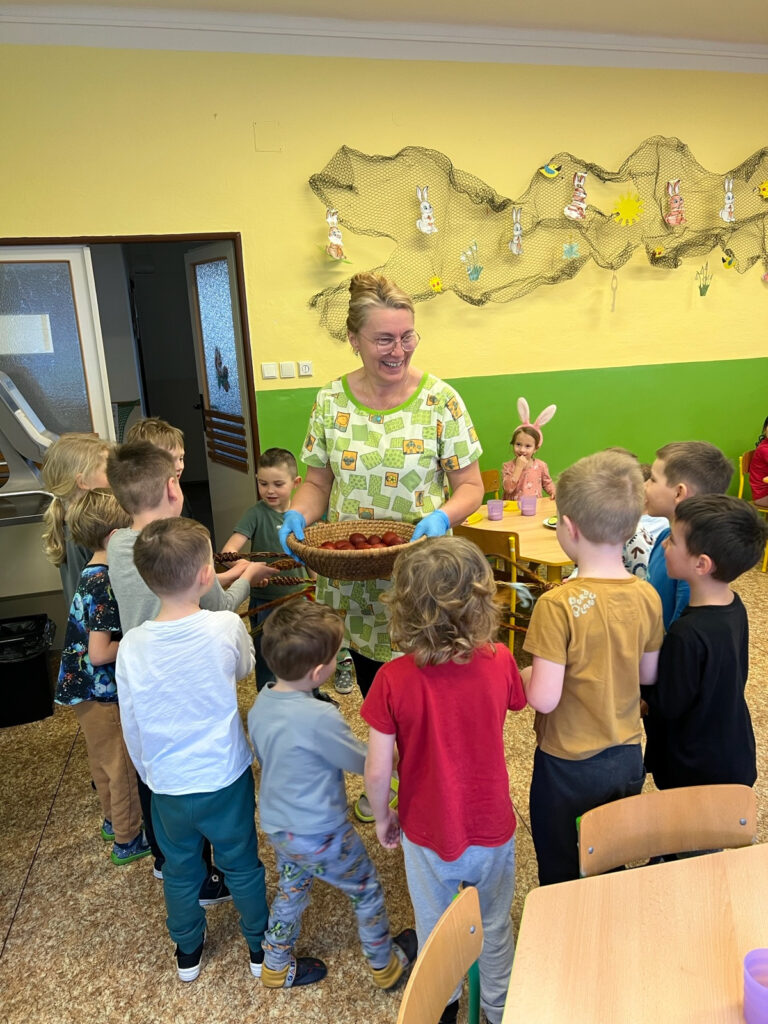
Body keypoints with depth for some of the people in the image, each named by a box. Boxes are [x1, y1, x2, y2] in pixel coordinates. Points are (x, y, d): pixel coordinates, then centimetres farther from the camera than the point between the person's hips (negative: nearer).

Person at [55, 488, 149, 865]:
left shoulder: (92, 576, 2)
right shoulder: (106, 586, -27)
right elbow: (99, 653, -29)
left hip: (85, 690, 9)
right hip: (104, 693, -9)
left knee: (105, 761, 25)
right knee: (123, 766, 8)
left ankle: (113, 820, 44)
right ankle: (127, 840, 25)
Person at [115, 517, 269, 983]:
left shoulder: (132, 646, -16)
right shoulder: (226, 627, -22)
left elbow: (132, 727, -4)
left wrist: (150, 774, 14)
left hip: (167, 787, 2)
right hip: (226, 780, -1)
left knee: (180, 871, 25)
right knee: (243, 865, 21)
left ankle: (188, 950, 47)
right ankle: (260, 947, 41)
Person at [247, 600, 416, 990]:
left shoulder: (260, 704, -10)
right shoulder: (320, 718, -34)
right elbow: (363, 763, -19)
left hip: (276, 826, 7)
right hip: (320, 835, -6)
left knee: (290, 890, 29)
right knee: (367, 891, 18)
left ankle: (276, 966, 48)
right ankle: (385, 965, 39)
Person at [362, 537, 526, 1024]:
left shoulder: (394, 679, -26)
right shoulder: (500, 661, -21)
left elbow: (377, 771, -18)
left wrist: (383, 816, 0)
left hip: (428, 833, -1)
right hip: (492, 829, 1)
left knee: (434, 933, 27)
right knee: (495, 929, 27)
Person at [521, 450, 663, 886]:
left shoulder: (558, 605, -26)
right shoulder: (648, 596, -9)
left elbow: (543, 698, -25)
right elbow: (648, 674, 3)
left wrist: (522, 673, -6)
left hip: (568, 764, -5)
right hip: (627, 759, 5)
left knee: (559, 875, 17)